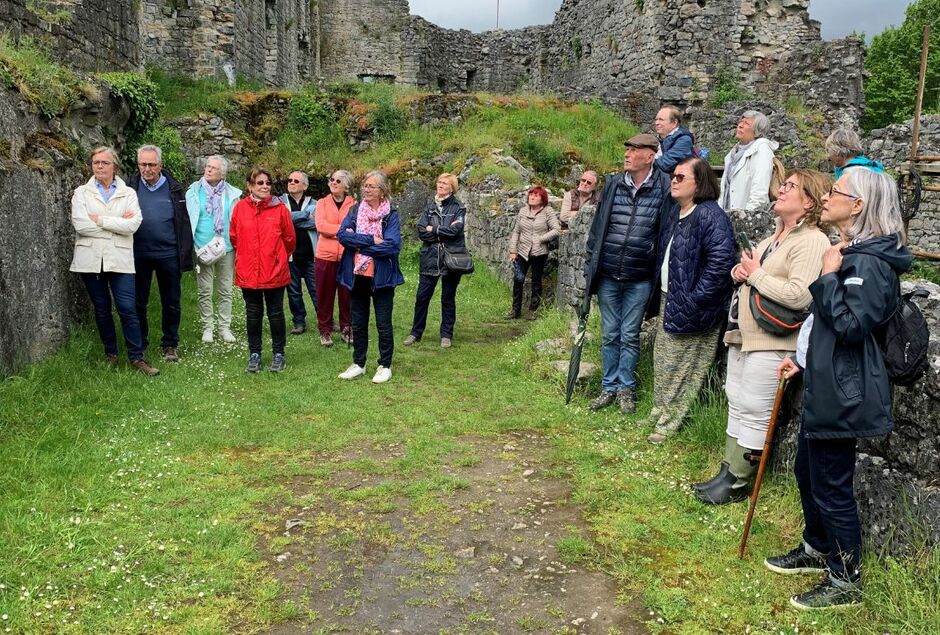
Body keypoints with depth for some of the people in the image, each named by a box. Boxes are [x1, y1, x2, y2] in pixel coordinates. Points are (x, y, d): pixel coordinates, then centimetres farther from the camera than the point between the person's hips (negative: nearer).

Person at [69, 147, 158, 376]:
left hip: (119, 259, -1)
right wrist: (117, 223, -8)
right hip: (91, 259, 1)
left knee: (128, 309, -7)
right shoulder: (81, 192, 6)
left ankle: (137, 358, 0)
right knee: (102, 309, 10)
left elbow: (133, 224, -10)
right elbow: (80, 224, -10)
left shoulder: (128, 193, 6)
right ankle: (110, 354, 24)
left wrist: (100, 220, -11)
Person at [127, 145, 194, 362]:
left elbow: (184, 223, 1)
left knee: (171, 303, 8)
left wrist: (185, 255, -5)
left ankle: (170, 344, 22)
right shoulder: (131, 187, 3)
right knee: (138, 303, 9)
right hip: (139, 254, 1)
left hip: (168, 253, 0)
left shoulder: (174, 188, 2)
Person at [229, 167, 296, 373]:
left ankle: (278, 354, 20)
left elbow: (289, 239, 3)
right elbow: (234, 237, 10)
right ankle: (254, 354, 24)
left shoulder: (280, 208, -6)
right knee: (253, 314, 12)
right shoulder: (240, 208, -1)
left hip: (275, 271, -2)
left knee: (276, 313, 7)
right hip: (248, 271, 2)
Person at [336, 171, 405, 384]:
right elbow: (342, 234, -11)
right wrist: (371, 240, -19)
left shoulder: (391, 214, -6)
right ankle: (358, 364, 27)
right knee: (358, 322, 14)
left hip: (381, 276, -4)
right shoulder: (355, 210, 4)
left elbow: (392, 245, -19)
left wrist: (358, 243, -14)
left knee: (383, 323, 5)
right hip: (357, 275, 4)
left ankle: (385, 366, 19)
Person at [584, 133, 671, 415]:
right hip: (607, 277, 3)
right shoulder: (612, 183, 3)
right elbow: (597, 226, 8)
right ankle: (609, 387, 23)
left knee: (629, 336, 7)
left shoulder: (665, 188, -7)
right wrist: (589, 264, 7)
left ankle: (626, 388, 21)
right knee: (609, 335, 11)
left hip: (639, 280, -3)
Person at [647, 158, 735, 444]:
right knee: (662, 361, 19)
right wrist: (660, 292, 14)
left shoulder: (710, 215, -19)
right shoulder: (675, 212, 10)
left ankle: (670, 423, 16)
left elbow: (721, 259, -28)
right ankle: (660, 413, 35)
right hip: (668, 300, 9)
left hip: (688, 308, -9)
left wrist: (695, 299, -26)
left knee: (681, 368, 3)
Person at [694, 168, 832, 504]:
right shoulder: (774, 237, 14)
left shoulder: (812, 241, -16)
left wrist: (756, 274, -16)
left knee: (755, 412, 1)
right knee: (737, 404, 15)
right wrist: (741, 272, 2)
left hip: (771, 343, -9)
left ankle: (738, 483, 13)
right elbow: (751, 270, 27)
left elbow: (799, 296, -28)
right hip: (744, 336, 10)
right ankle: (729, 470, 27)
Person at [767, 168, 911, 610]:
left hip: (842, 392, -10)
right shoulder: (850, 253, 12)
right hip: (824, 384, 10)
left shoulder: (869, 262, -20)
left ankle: (845, 580, 17)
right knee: (807, 471, 21)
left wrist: (829, 277, -21)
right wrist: (803, 359, 20)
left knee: (832, 485, 1)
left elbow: (851, 325, -25)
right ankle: (817, 550, 39)